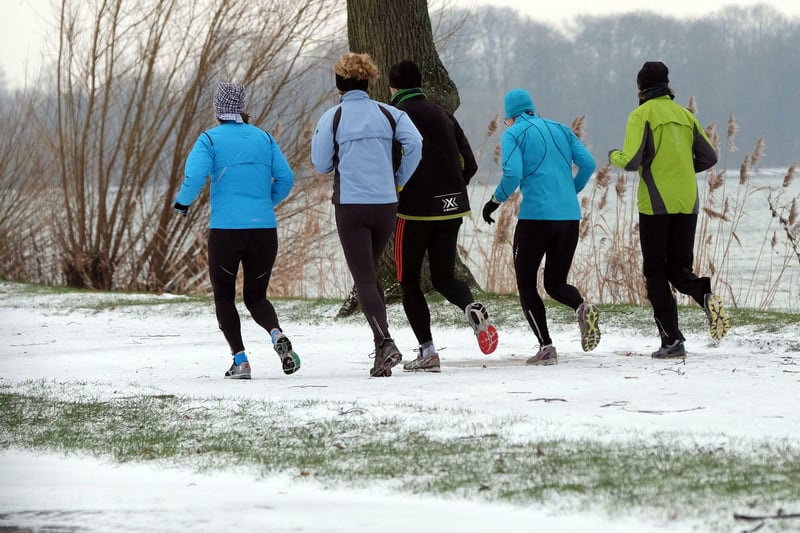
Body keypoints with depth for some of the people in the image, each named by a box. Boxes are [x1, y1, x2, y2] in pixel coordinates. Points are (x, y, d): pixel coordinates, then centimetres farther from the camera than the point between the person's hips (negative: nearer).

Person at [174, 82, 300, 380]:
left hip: (225, 229, -3)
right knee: (256, 296, 16)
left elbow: (194, 176, -15)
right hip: (265, 229, 3)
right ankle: (277, 335, -16)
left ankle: (240, 360, 0)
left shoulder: (210, 139, -1)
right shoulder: (263, 138, 10)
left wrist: (182, 203, 4)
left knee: (224, 296, 15)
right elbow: (285, 178, 6)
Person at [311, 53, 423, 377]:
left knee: (364, 280, -4)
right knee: (370, 274, 18)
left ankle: (385, 343, -23)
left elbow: (322, 164, 0)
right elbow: (414, 144, -8)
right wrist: (399, 181, 4)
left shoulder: (332, 118, -2)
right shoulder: (388, 114, 6)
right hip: (385, 204, 4)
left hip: (350, 206, -4)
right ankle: (382, 351, 13)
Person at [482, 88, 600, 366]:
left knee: (526, 283, 10)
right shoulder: (560, 130, 15)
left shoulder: (513, 134, 1)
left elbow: (513, 174, -13)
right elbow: (587, 163, 7)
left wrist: (495, 201, 1)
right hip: (569, 216, 5)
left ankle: (546, 346, -3)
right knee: (556, 283, 17)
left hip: (535, 215, -5)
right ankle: (582, 307, -17)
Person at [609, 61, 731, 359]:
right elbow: (709, 158, 15)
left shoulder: (641, 115, -5)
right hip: (687, 203, 5)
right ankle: (706, 297, -20)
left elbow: (632, 161, -14)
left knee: (655, 272, 4)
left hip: (656, 203, -5)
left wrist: (614, 156, 7)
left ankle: (672, 341, -4)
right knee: (679, 269, 14)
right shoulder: (685, 115, 12)